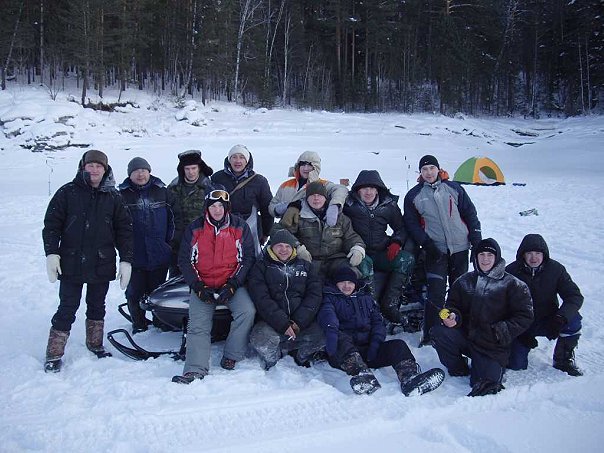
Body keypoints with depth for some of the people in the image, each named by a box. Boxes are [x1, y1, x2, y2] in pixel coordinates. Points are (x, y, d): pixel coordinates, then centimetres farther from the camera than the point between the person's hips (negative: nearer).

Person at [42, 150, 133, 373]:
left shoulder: (113, 197, 5)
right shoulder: (67, 192, 0)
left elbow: (124, 229, 6)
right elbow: (51, 224, 0)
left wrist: (126, 260, 0)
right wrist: (52, 253, -10)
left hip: (102, 265, 2)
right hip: (71, 264, -2)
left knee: (97, 306, 15)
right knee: (67, 309, -1)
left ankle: (95, 344, 31)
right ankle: (54, 354, 9)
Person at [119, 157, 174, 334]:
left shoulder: (161, 190, 6)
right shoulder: (123, 194, 2)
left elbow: (171, 216, 10)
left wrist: (168, 241, 5)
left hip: (159, 252, 1)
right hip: (134, 253, -1)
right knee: (135, 290, 4)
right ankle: (138, 322, 18)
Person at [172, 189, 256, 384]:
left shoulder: (239, 227, 4)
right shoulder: (194, 229, 6)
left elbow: (248, 258, 2)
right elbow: (184, 260, 6)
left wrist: (232, 285, -10)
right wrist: (198, 286, -8)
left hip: (232, 284, -1)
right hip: (202, 286, 1)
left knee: (247, 311, -26)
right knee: (198, 325, -17)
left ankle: (231, 356, -13)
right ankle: (195, 370, -23)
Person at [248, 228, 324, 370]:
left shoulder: (306, 267, 18)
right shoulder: (261, 267, 9)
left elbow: (314, 295, 6)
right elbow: (261, 299, -5)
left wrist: (300, 322, -11)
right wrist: (282, 323, -17)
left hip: (302, 322, 2)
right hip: (271, 322, -2)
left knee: (322, 336, -26)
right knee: (260, 340, -32)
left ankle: (300, 357, 7)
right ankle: (273, 360, 3)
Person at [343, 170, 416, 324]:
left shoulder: (389, 205, 10)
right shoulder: (349, 204, 3)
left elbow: (401, 227, 20)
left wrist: (396, 242, -1)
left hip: (381, 254, 3)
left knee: (406, 259, -26)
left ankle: (389, 304, -23)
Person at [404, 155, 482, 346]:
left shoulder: (454, 188, 4)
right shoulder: (414, 195, 2)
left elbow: (470, 213, 7)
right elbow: (411, 224, 3)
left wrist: (476, 238, 2)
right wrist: (426, 243, -8)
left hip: (460, 248, 2)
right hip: (436, 251, -2)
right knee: (436, 294, -10)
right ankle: (430, 335, -1)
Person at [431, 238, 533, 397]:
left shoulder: (513, 285, 1)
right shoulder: (464, 281, 10)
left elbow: (524, 316, -3)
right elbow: (453, 305, 11)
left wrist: (503, 331, -18)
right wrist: (452, 316, -13)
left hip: (493, 344, -3)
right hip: (466, 335, 3)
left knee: (486, 382, -22)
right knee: (439, 331, -24)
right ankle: (458, 369, 1)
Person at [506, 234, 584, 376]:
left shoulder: (555, 269, -10)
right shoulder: (511, 272, -14)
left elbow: (575, 296, -13)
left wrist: (561, 317, -33)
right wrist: (521, 332, -19)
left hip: (547, 321, 2)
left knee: (573, 319, -28)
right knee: (516, 365, -15)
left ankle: (563, 359, -4)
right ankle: (520, 345, 22)